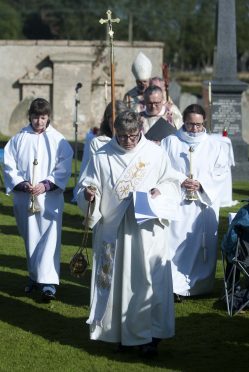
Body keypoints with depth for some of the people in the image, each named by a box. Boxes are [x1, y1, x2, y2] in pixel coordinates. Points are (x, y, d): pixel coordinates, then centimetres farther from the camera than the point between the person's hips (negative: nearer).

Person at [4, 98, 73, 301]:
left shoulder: (58, 141, -1)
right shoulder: (18, 139, 3)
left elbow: (64, 169, -4)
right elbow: (9, 166, 1)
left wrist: (46, 185, -16)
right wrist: (22, 184, -14)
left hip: (50, 197, -2)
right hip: (24, 198, 3)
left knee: (50, 238, -10)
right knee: (30, 238, 12)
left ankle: (49, 282, -14)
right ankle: (35, 276, 25)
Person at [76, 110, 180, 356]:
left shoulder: (155, 154, 3)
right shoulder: (102, 156, 3)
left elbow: (172, 183, 11)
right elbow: (87, 186, 6)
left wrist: (161, 190, -11)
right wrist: (88, 193, -17)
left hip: (147, 229, -1)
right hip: (113, 230, 1)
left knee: (148, 280, -6)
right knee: (116, 279, 4)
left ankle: (149, 335, 1)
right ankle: (122, 332, 15)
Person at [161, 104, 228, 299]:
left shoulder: (213, 145, 8)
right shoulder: (170, 142, 5)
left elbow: (220, 171, 5)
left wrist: (201, 183, -9)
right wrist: (180, 181, -14)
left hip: (204, 202, 2)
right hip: (178, 202, -2)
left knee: (203, 243, 3)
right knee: (176, 242, -7)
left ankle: (201, 283, 12)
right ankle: (175, 285, -6)